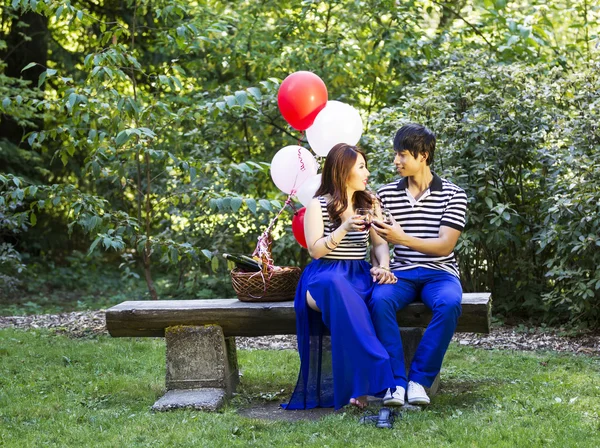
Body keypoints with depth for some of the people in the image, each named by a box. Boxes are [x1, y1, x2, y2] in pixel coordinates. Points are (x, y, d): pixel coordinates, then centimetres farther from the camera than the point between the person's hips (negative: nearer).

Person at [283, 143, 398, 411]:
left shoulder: (368, 204, 17)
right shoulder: (318, 206, 4)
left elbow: (380, 243, 13)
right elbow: (315, 250, -5)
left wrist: (383, 268, -8)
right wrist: (344, 228, -19)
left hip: (359, 276, 4)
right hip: (325, 276, -4)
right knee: (338, 289, -41)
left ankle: (358, 385, -35)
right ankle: (369, 379, -41)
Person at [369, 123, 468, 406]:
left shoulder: (453, 195, 1)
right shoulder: (386, 194, 10)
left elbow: (445, 245, -9)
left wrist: (402, 238, -22)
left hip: (439, 273, -1)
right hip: (400, 273, 1)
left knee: (449, 304, -36)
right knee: (379, 301, -33)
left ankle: (419, 379, -25)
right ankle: (396, 381, -29)